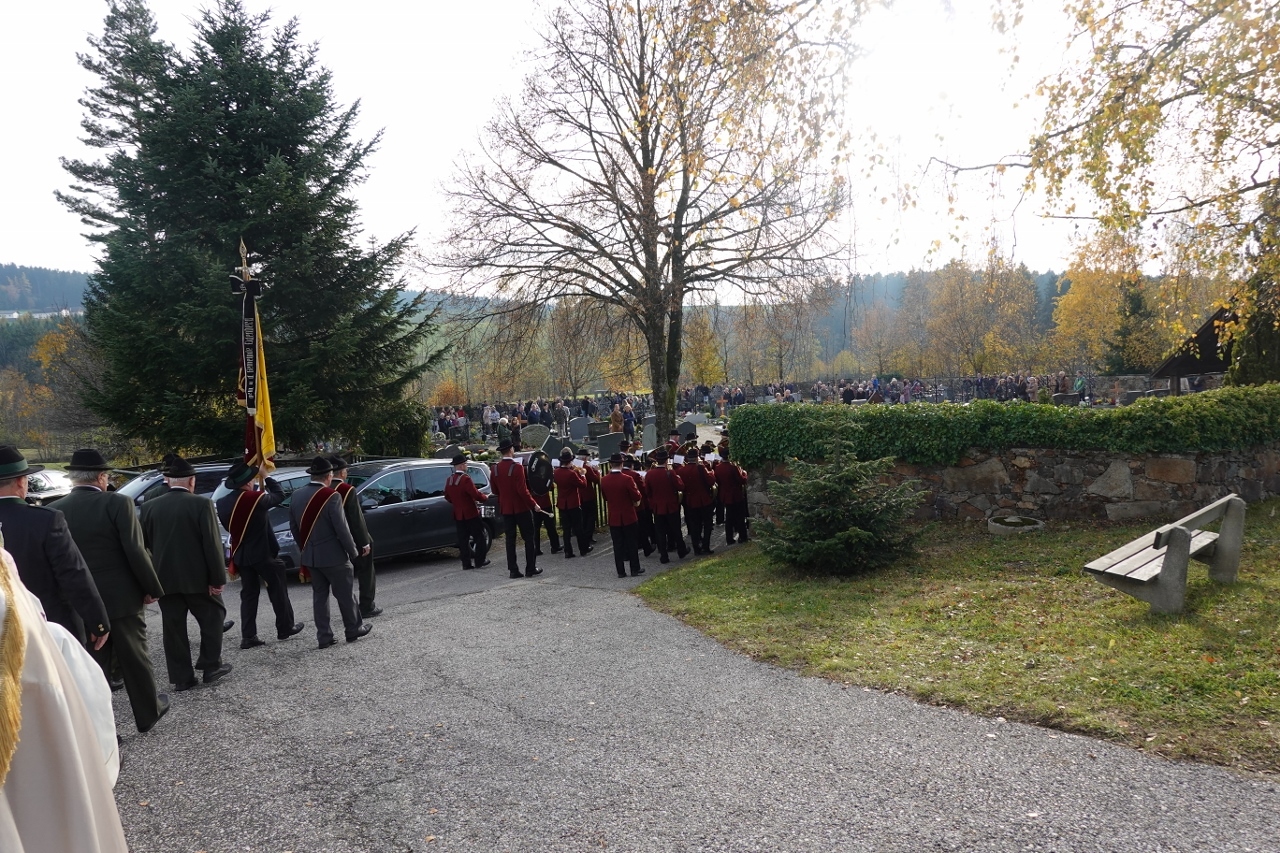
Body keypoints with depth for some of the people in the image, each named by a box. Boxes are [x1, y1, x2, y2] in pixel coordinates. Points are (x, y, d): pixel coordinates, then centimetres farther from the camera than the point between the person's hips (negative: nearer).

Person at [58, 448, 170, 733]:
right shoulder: (117, 503, -13)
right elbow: (136, 552, -16)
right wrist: (152, 588, -4)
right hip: (121, 597, -3)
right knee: (135, 658, 13)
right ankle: (148, 713, 28)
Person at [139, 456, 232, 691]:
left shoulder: (149, 507, 2)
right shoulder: (201, 504, -11)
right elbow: (212, 544, -14)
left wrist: (150, 578, 20)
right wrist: (218, 578, -9)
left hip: (164, 578, 4)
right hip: (197, 577, -4)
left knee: (173, 627, 9)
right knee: (212, 617, 15)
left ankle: (181, 678, 12)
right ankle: (211, 665, 15)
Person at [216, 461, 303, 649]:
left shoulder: (222, 503, 1)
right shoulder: (255, 498, -19)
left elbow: (228, 527, 10)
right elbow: (279, 495, -3)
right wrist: (267, 478, 7)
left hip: (240, 555, 6)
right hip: (262, 553, -6)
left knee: (248, 594, 11)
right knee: (277, 589, 10)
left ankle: (248, 637, 8)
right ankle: (285, 627, 19)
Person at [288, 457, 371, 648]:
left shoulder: (296, 496, 2)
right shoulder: (331, 496, -19)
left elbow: (294, 527, 9)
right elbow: (341, 529, -19)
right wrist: (353, 551, -6)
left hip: (310, 556, 6)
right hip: (333, 555, -6)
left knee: (319, 594, 13)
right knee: (345, 594, 9)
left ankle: (324, 636, 15)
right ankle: (353, 630, 21)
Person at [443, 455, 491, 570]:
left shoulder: (449, 480, 5)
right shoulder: (465, 479, -18)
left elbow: (447, 497, 14)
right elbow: (476, 494, -21)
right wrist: (485, 498, -3)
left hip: (458, 514, 7)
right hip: (471, 514, -7)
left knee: (463, 539, 10)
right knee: (479, 537, 5)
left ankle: (466, 563, 11)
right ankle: (479, 561, 6)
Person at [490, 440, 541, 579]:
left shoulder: (496, 469, 1)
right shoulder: (517, 467, -17)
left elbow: (494, 490, 9)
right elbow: (522, 490, -20)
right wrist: (533, 504, -11)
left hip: (505, 509, 5)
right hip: (521, 507, -5)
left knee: (510, 539, 10)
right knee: (529, 538, 5)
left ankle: (513, 570, 10)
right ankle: (530, 569, 7)